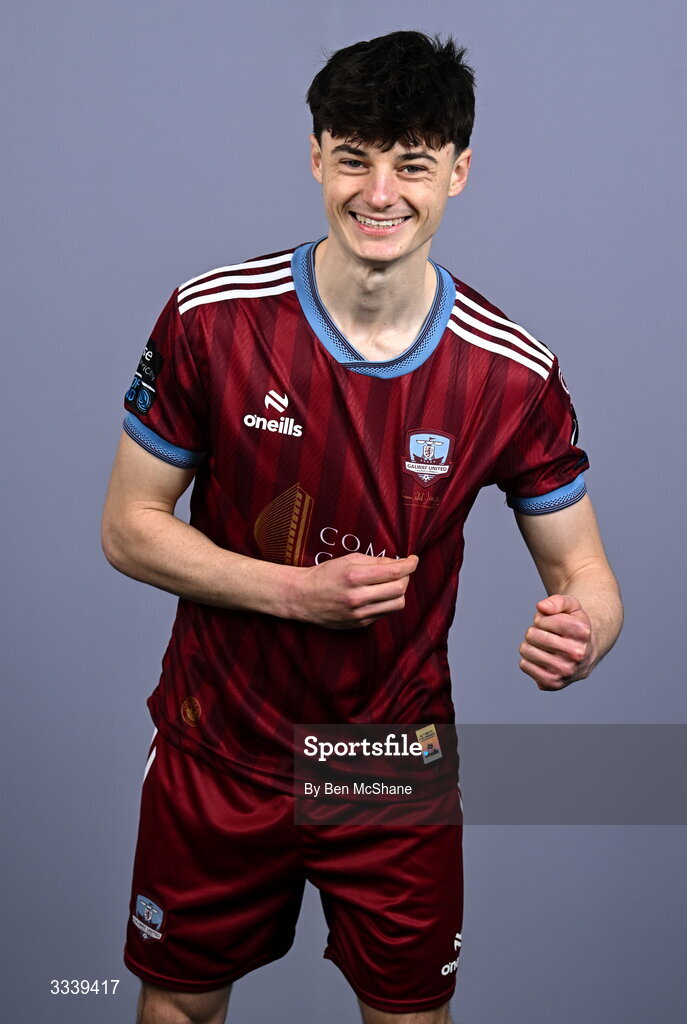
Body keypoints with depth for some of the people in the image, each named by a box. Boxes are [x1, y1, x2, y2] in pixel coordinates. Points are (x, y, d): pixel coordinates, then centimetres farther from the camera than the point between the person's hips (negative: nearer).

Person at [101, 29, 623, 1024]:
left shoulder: (513, 371, -13)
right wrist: (298, 589, -21)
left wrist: (581, 626, -29)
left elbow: (581, 567, -4)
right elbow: (128, 528, -8)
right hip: (218, 752, 0)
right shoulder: (211, 317, -15)